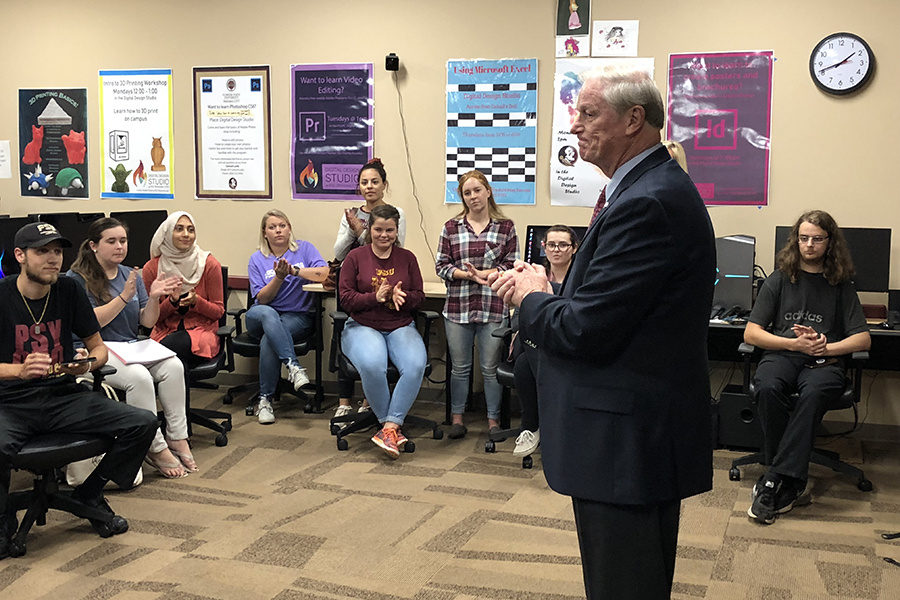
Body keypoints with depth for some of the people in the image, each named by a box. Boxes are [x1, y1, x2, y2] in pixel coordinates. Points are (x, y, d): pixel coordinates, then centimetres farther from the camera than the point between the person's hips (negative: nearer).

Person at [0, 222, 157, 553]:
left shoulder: (69, 291, 5)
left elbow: (98, 347, 12)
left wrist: (88, 362, -11)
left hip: (64, 396, 4)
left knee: (143, 423, -15)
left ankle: (90, 494, 10)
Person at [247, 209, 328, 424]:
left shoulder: (304, 249, 7)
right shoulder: (257, 259, 9)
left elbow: (324, 273, -11)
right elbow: (262, 299, -1)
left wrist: (294, 271, -18)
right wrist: (279, 277, -16)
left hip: (297, 317, -1)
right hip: (260, 318, 1)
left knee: (268, 339, -33)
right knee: (267, 313, -38)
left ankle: (265, 400, -25)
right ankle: (293, 367, -46)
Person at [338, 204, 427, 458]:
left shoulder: (407, 258, 12)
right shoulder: (355, 257, 6)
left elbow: (419, 296, 11)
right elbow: (346, 298, 1)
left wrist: (402, 297, -12)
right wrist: (374, 297, -16)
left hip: (401, 326, 2)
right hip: (362, 326, -2)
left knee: (416, 365, -32)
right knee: (372, 365, -36)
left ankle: (389, 426, -23)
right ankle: (393, 426, -14)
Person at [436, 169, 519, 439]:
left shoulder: (506, 227, 3)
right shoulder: (451, 228, 5)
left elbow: (510, 265, 0)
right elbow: (441, 266, 3)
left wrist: (482, 274, -14)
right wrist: (467, 274, -13)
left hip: (493, 307, -1)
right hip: (458, 306, 1)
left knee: (491, 367, 5)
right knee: (460, 366, 9)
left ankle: (493, 420, 19)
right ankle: (457, 419, 21)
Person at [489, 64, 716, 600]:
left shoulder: (645, 203, -22)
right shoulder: (659, 185, 11)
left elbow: (584, 330, -24)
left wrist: (530, 298, -5)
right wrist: (548, 294, 1)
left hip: (627, 440, -10)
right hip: (646, 433, 10)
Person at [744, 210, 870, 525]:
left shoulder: (840, 286, 16)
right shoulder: (779, 281, 14)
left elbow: (863, 339, 9)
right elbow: (751, 333, 7)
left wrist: (825, 348, -9)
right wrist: (795, 343, -7)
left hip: (823, 363, 0)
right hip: (781, 355, 1)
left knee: (813, 393, -38)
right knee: (768, 388, -36)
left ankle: (776, 481, -35)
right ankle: (791, 484, -28)